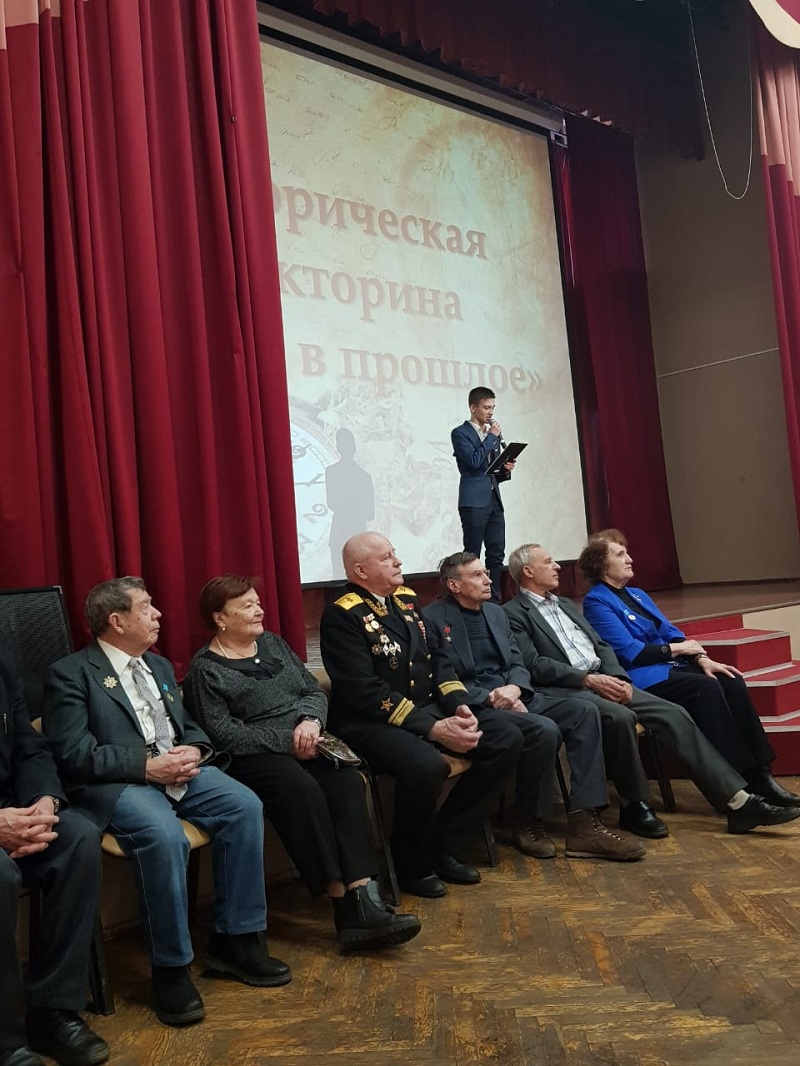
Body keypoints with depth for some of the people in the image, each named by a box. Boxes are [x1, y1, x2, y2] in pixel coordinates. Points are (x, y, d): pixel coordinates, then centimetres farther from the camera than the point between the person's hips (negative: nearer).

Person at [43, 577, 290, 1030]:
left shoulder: (160, 666, 20)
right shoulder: (70, 674, -3)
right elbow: (73, 754, -12)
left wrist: (194, 751, -2)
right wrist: (145, 766, -19)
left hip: (179, 769, 7)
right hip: (115, 783, -6)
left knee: (245, 806, -17)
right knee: (165, 836, -35)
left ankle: (236, 940, -5)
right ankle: (172, 968, -15)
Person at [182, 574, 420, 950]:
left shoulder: (273, 644, 16)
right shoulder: (205, 669, -2)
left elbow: (314, 691, 13)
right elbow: (224, 734, -12)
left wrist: (310, 721, -9)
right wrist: (287, 740, -16)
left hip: (304, 744, 5)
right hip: (254, 755, -5)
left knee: (347, 782, -24)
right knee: (304, 790, -33)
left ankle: (364, 898, -31)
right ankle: (344, 903, -27)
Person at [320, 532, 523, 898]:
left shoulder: (406, 599, 11)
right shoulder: (342, 615, -13)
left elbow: (435, 661, 14)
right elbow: (365, 692, -20)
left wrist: (459, 705, -5)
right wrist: (432, 729, -24)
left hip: (427, 710, 8)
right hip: (372, 723, -8)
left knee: (506, 739, -7)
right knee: (427, 765, -36)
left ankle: (446, 845, 3)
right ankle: (413, 866, -5)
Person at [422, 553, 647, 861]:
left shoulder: (496, 612, 17)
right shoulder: (432, 619, -6)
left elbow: (518, 664, 16)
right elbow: (443, 681, -11)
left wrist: (514, 688, -8)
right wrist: (490, 697, -19)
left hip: (513, 696, 8)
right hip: (475, 707, -8)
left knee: (583, 710, -14)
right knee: (544, 729, -31)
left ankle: (583, 824, -16)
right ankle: (528, 823, -9)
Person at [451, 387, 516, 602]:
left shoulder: (493, 434, 21)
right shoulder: (460, 433, -1)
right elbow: (474, 461, -16)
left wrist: (506, 470, 4)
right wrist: (491, 437, -8)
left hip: (494, 501, 7)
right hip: (474, 502, -7)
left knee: (497, 554, 5)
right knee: (472, 556, -6)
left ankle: (495, 601, 10)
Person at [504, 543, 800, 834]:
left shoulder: (565, 605, 25)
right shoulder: (513, 613, -1)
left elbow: (601, 646, 20)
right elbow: (534, 665, -13)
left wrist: (617, 677, 0)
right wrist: (588, 679, -19)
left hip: (602, 682, 8)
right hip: (564, 691, -7)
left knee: (672, 713, -9)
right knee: (622, 716, -34)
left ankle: (739, 801, -11)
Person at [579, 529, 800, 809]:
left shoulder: (637, 595, 21)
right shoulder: (596, 602, -5)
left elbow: (670, 633, 15)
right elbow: (628, 652, -14)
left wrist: (701, 658, -3)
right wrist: (677, 649, -5)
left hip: (669, 667, 8)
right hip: (641, 679, -8)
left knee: (732, 681, -17)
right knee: (706, 687, -30)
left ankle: (759, 775, -19)